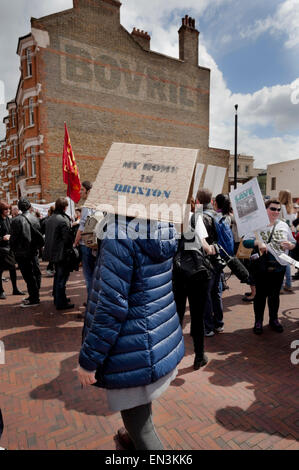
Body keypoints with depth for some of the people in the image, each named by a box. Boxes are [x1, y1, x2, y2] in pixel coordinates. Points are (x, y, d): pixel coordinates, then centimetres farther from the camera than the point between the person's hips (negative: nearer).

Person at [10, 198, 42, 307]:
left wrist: (13, 249, 5)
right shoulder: (35, 218, 1)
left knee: (29, 276, 0)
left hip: (23, 253, -6)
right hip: (34, 251, 6)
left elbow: (13, 238, -11)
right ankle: (34, 296, 28)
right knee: (36, 274, 14)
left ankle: (34, 300, 6)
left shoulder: (17, 220, -15)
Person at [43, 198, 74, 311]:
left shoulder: (50, 219, 9)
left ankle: (57, 298, 33)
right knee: (62, 277, -1)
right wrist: (71, 249, -7)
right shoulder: (63, 220, -18)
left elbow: (48, 235, 14)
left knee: (58, 275, 21)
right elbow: (67, 238, -20)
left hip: (52, 253, 9)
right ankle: (61, 303, 6)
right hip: (62, 253, -9)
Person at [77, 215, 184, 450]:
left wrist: (88, 359, -15)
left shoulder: (121, 237, -24)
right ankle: (135, 437, 59)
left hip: (135, 351, -9)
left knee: (136, 419, 11)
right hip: (164, 340, 9)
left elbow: (111, 306, -23)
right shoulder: (163, 229, -2)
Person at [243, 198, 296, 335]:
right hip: (262, 266, -3)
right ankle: (258, 321, 21)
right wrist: (258, 242, -26)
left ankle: (274, 319, 33)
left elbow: (293, 243, 14)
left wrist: (290, 245, -9)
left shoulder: (284, 225, 8)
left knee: (275, 294, 16)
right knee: (260, 294, 6)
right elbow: (246, 241, -9)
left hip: (279, 266, 4)